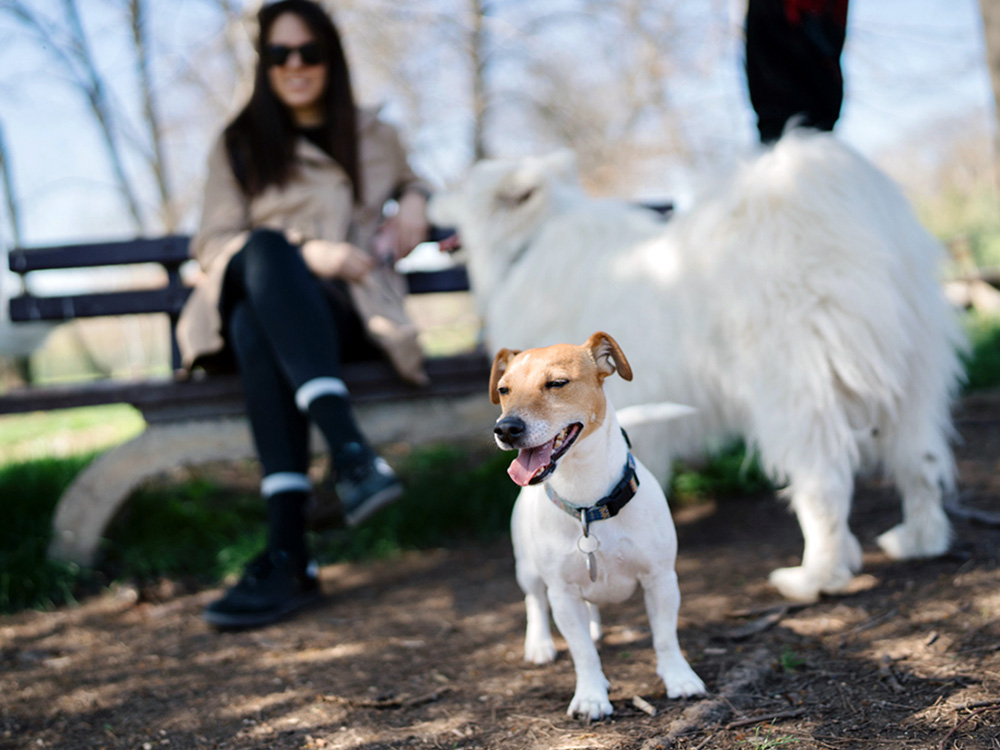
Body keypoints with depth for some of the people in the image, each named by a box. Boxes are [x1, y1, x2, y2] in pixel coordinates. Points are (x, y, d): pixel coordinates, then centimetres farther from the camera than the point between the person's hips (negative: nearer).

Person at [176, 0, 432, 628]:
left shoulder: (375, 138, 26)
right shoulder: (239, 145, 20)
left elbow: (410, 182, 45)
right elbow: (213, 244, 9)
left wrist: (415, 201, 18)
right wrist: (304, 254, -8)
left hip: (349, 313, 0)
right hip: (256, 300, 0)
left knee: (258, 324, -39)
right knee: (266, 249, -40)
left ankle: (289, 556, -53)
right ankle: (350, 451, -56)